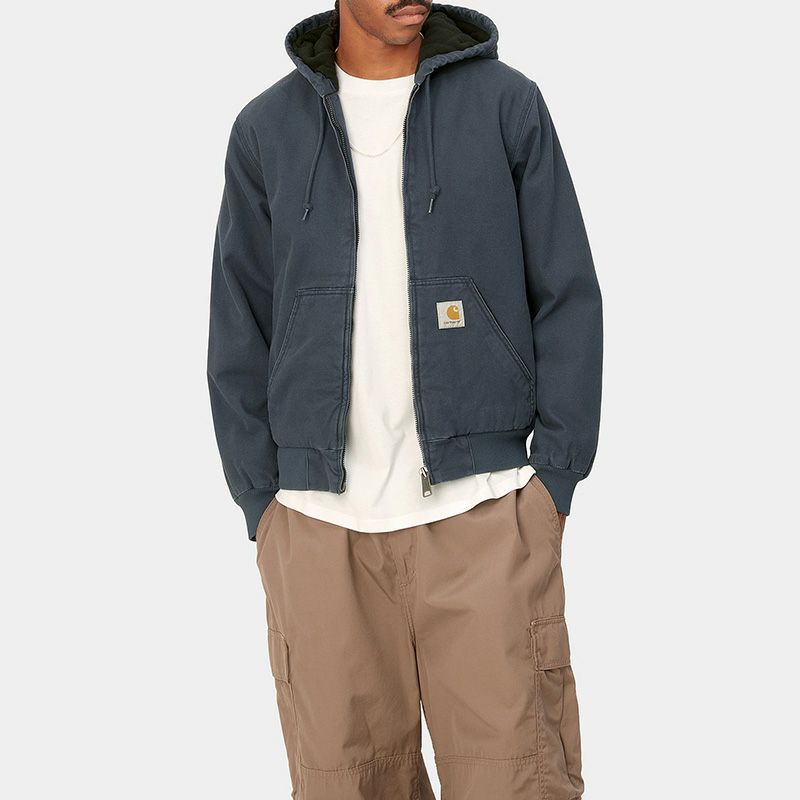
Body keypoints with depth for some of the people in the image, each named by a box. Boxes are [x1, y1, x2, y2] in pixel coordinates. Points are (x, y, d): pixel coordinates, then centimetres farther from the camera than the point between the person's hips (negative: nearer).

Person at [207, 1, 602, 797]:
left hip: (483, 509, -1)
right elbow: (241, 335, 8)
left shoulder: (508, 103, 2)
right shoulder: (266, 129, 6)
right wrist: (264, 509, 1)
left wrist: (555, 482, -5)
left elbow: (567, 298, 2)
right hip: (321, 522, 2)